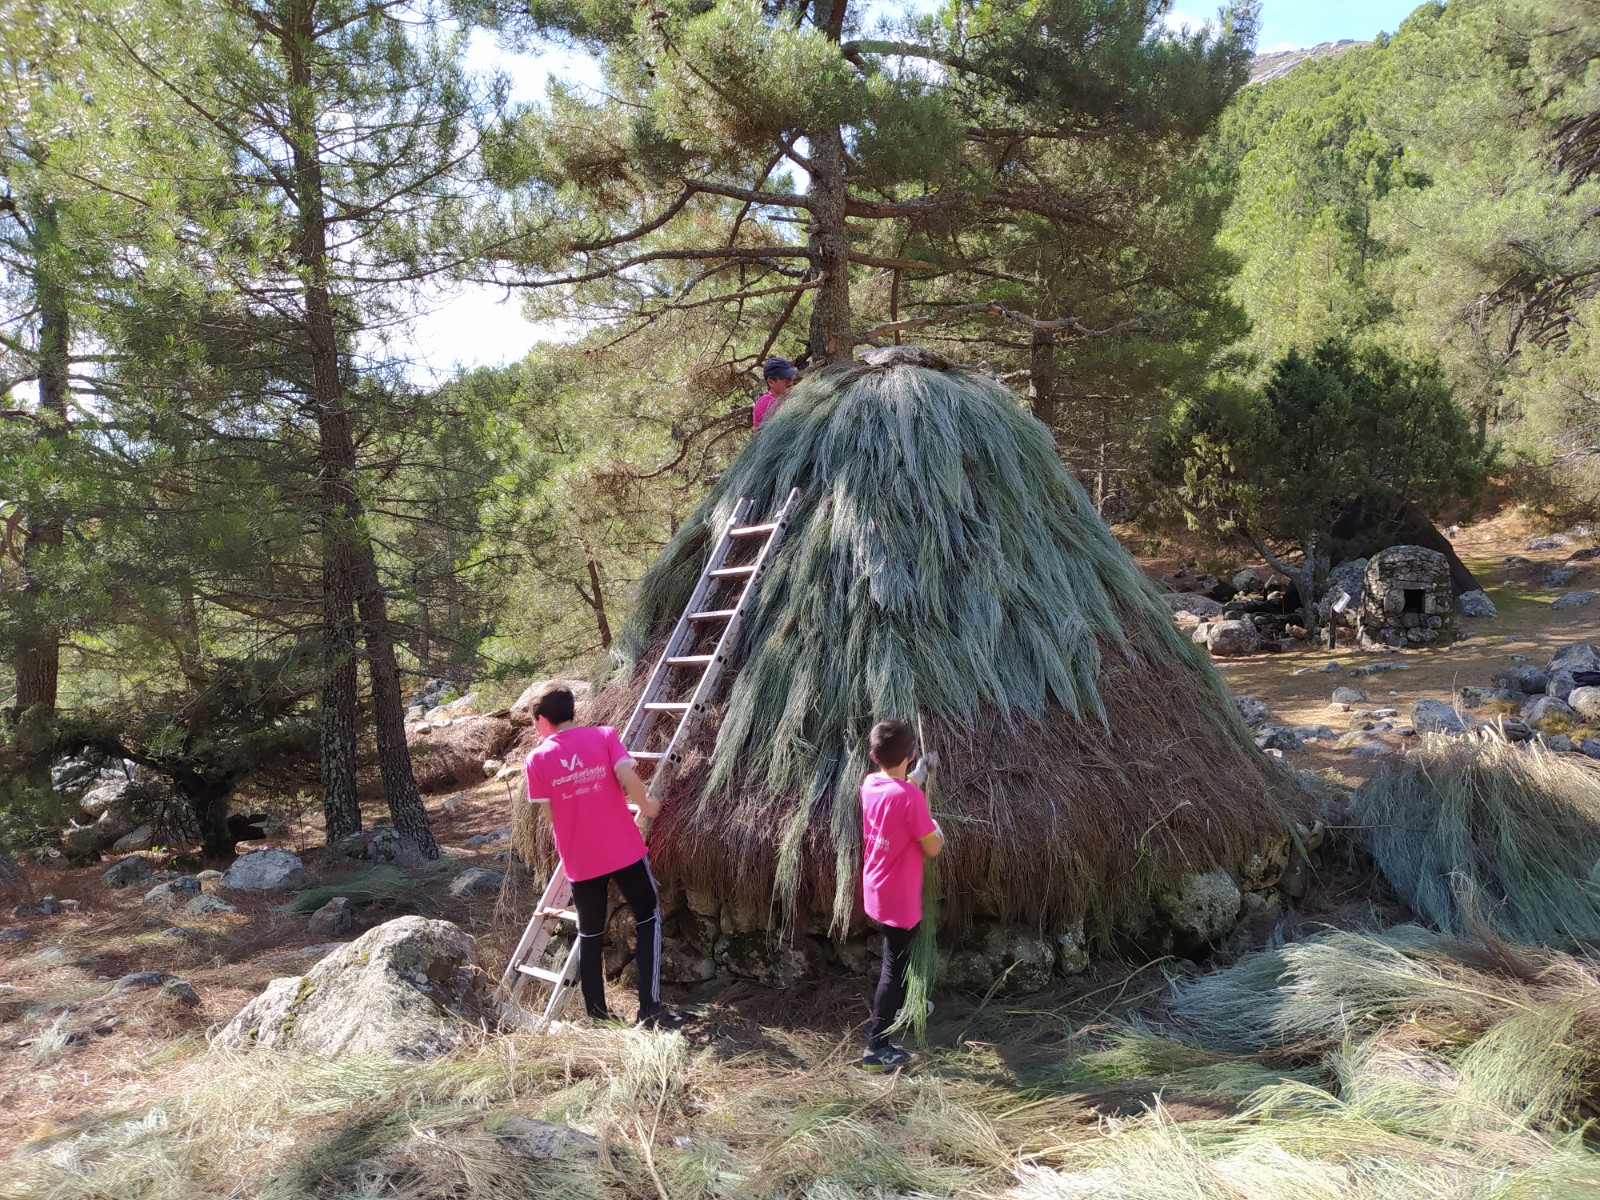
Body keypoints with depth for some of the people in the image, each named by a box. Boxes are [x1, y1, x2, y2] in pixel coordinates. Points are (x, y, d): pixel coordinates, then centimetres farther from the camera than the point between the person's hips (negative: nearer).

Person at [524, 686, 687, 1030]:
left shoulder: (537, 759, 0)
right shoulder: (604, 735, -3)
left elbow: (548, 816, 2)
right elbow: (628, 779, -16)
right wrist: (646, 805, 3)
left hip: (580, 862, 1)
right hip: (625, 850, -1)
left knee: (590, 937, 15)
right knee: (648, 920, 14)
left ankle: (597, 1017, 21)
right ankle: (650, 1008, 7)